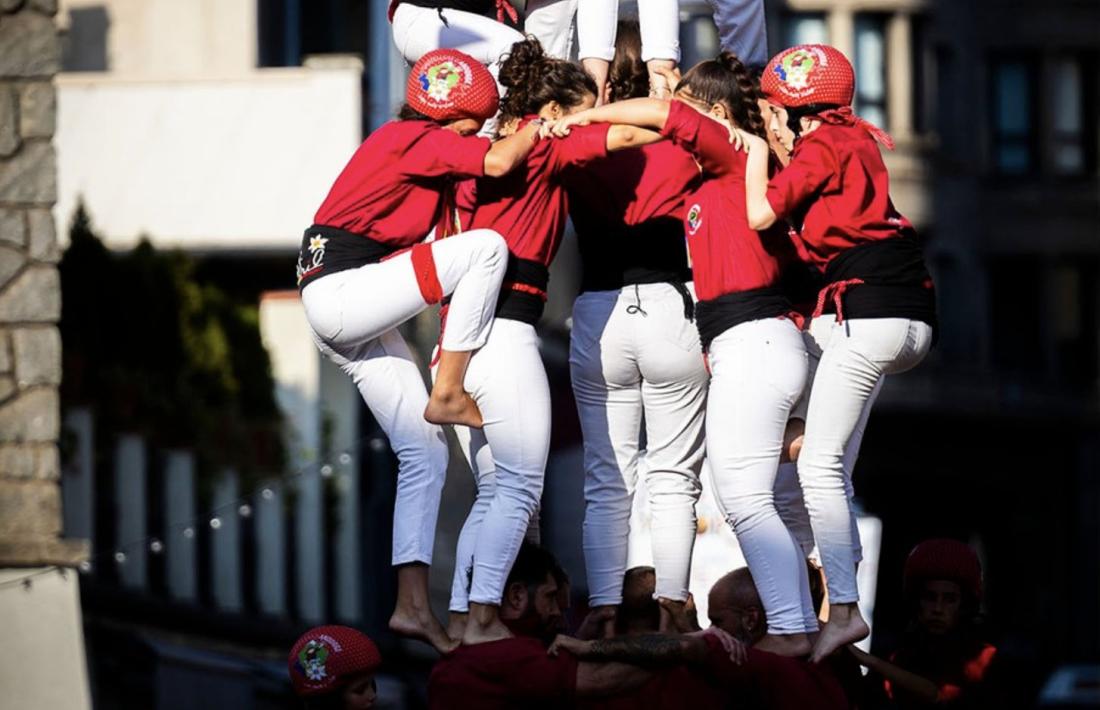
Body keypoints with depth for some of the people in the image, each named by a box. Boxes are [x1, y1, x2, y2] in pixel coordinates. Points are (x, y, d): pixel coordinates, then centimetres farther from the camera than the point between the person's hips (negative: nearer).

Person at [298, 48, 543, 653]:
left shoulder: (409, 143, 18)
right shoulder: (419, 139, -11)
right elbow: (497, 162, -23)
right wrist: (542, 126, -9)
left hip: (360, 320, 10)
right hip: (341, 293, -10)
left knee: (425, 454, 7)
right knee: (486, 246, -21)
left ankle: (413, 604, 5)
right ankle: (448, 395, -15)